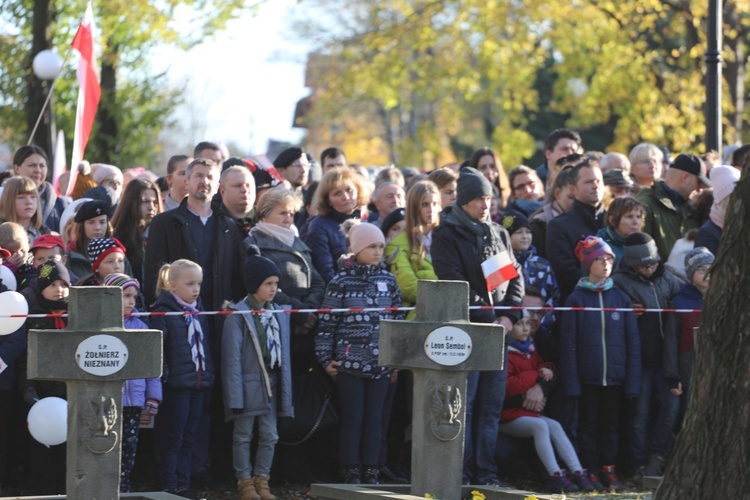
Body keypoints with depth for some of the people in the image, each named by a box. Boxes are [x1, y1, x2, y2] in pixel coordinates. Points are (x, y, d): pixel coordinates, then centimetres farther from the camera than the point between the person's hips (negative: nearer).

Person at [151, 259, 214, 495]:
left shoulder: (199, 312, 14)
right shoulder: (164, 312, -9)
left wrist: (209, 374, 14)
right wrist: (164, 376, -18)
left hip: (199, 383, 7)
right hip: (176, 385, -7)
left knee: (188, 438, 11)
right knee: (172, 439, -3)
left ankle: (183, 483, 16)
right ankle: (169, 485, 1)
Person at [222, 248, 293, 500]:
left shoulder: (278, 315, 7)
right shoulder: (238, 315, -10)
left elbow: (284, 354, 11)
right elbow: (232, 356, -12)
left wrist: (285, 388, 9)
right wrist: (235, 392, -16)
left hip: (271, 384, 5)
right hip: (248, 383, -5)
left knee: (269, 435, 8)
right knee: (243, 435, 4)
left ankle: (262, 479, 18)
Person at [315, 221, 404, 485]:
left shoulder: (388, 280, 8)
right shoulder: (341, 282, -3)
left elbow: (398, 320, 15)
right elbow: (327, 322, -2)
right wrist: (325, 358, -5)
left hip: (380, 363, 3)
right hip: (350, 361, -3)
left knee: (374, 418, 6)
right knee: (353, 418, 1)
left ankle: (371, 472, 12)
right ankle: (352, 472, 7)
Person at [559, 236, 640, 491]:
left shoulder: (620, 298, 6)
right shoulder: (577, 299, -1)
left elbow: (632, 340, 6)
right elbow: (568, 343, -3)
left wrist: (632, 380, -1)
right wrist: (571, 381, -10)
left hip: (615, 375, 2)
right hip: (588, 375, -2)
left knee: (610, 424, 8)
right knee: (589, 424, 4)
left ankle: (609, 469, 15)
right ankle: (591, 472, 10)